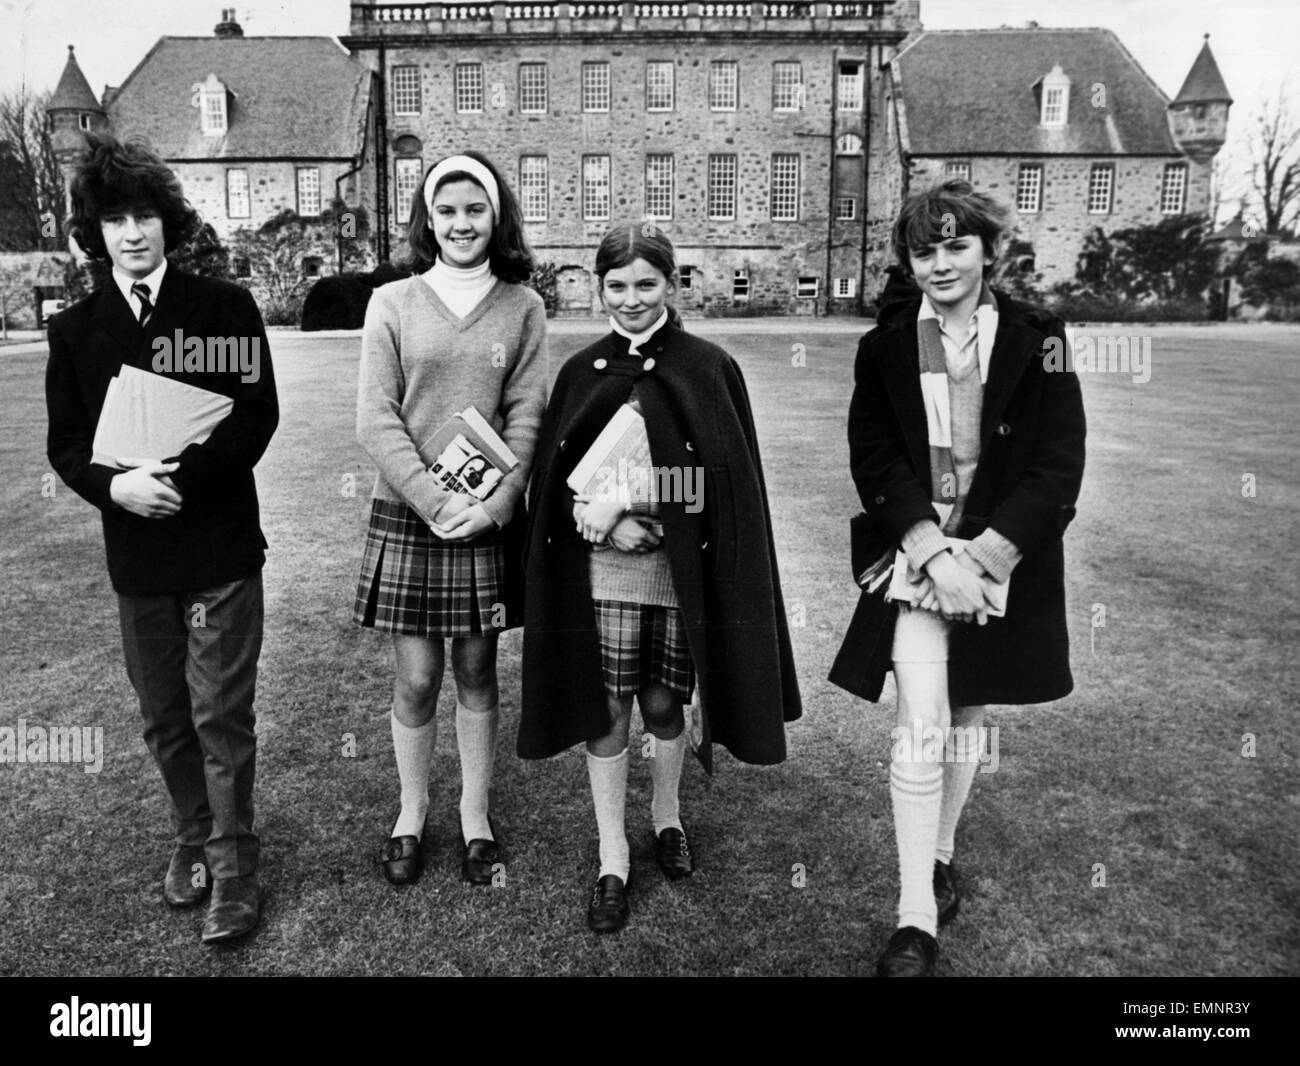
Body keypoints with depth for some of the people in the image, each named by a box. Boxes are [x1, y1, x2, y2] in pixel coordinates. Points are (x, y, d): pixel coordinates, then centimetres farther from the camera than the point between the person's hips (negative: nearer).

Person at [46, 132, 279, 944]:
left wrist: (184, 476, -20)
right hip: (136, 554, 4)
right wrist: (115, 484, -16)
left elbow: (258, 416, -9)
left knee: (222, 714, 2)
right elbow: (66, 445, 5)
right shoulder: (76, 330, 7)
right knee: (165, 718, 14)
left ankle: (232, 864, 18)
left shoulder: (224, 307, -2)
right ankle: (194, 840, 34)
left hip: (222, 547, -3)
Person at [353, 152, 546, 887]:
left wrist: (493, 504, -14)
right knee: (417, 679, 5)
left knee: (478, 672, 11)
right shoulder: (393, 303, 2)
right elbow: (376, 418, -4)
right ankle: (412, 812, 27)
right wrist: (435, 499, -14)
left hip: (491, 518, 1)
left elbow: (527, 415, -1)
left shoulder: (523, 307, 3)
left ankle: (476, 814, 27)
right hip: (407, 515, 0)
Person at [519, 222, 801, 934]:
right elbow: (553, 478, 6)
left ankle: (666, 816, 40)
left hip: (684, 572, -1)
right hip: (604, 570, 1)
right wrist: (602, 521, -13)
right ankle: (612, 860, 21)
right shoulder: (581, 372, 5)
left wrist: (640, 516, -11)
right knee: (608, 710, 5)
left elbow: (733, 481, -2)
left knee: (664, 703, 12)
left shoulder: (709, 369, -1)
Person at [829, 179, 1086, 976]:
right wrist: (934, 556, -16)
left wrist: (977, 559, -14)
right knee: (922, 732, -8)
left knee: (968, 722, 14)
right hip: (913, 559, -1)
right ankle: (917, 921, 1)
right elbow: (874, 462, -3)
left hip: (1002, 560, 1)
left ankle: (940, 858, 37)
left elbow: (1059, 467, -5)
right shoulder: (884, 348, 2)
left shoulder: (1038, 340, -1)